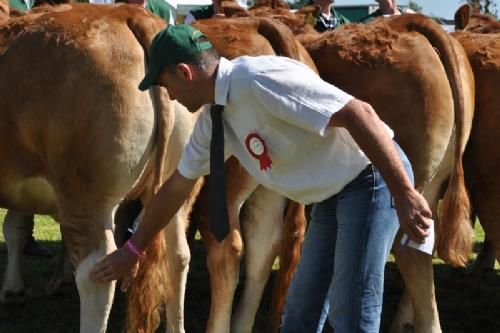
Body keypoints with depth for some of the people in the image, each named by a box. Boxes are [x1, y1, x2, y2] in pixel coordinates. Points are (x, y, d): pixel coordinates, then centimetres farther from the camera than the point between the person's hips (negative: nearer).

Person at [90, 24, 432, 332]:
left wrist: (404, 193, -29)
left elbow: (358, 113, -28)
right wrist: (133, 249, 28)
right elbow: (177, 186, 21)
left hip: (374, 176, -9)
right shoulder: (214, 119, 6)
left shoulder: (260, 80, -23)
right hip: (333, 193, 9)